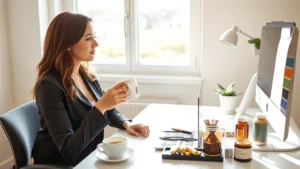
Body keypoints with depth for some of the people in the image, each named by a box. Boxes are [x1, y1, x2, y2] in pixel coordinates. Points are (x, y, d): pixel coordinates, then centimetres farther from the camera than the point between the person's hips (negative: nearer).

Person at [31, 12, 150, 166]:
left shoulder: (86, 75, 1)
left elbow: (108, 111, 15)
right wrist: (100, 107, -33)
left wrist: (126, 124, -5)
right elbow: (68, 150, -26)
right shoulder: (50, 85, -22)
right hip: (63, 164, -7)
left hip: (90, 158, 7)